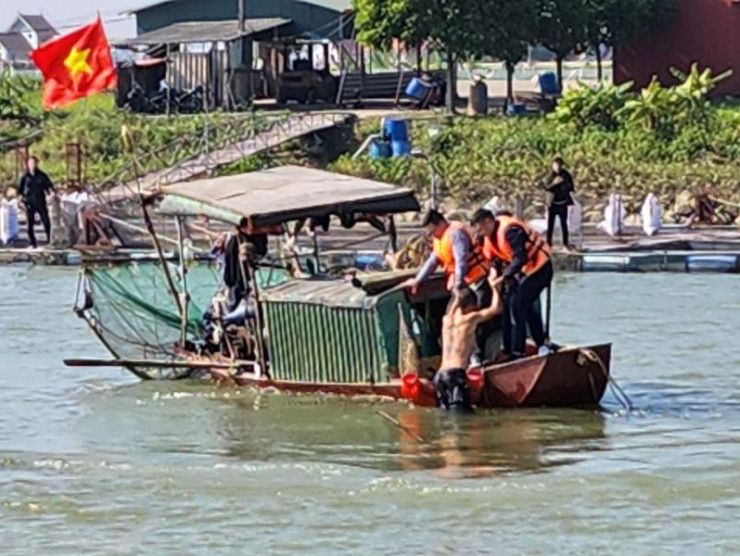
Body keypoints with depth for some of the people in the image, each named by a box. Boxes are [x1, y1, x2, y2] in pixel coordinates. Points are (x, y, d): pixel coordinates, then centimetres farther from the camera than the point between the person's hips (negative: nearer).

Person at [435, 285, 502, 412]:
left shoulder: (446, 320, 17)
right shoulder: (470, 319, 1)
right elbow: (496, 308, 8)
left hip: (440, 374, 7)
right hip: (456, 373, -7)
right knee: (461, 411, -17)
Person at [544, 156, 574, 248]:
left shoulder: (566, 175, -2)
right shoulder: (551, 175, 3)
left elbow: (570, 188, -4)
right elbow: (547, 188, -3)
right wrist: (554, 183, -19)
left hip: (562, 203, -2)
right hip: (552, 203, 2)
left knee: (563, 223, 0)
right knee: (550, 224, 2)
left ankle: (565, 243, 5)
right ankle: (548, 243, 8)